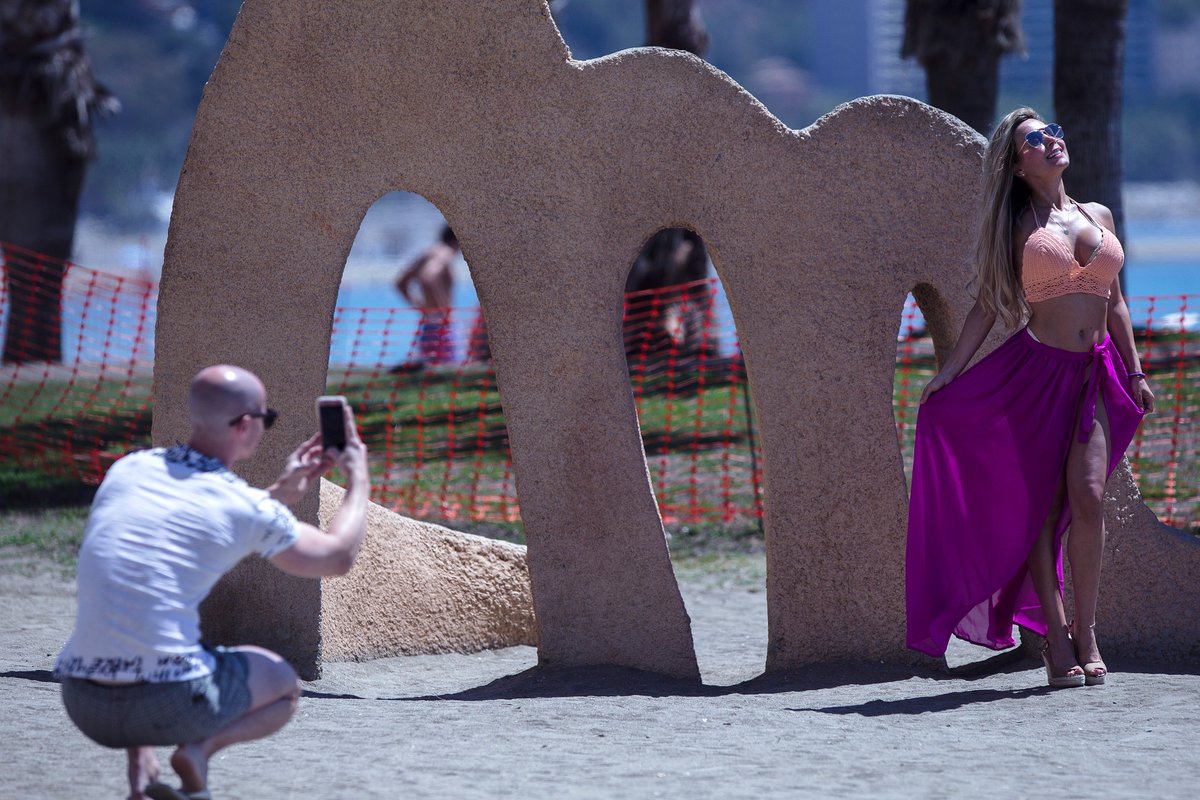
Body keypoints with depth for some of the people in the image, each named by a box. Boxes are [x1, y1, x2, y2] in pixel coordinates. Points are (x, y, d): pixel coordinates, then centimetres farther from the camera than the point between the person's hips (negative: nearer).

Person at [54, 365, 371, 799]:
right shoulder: (246, 509, -3)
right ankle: (201, 747, -3)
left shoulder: (127, 470, 11)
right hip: (169, 704, -4)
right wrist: (358, 480, 29)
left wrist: (280, 492, 33)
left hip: (82, 703, 4)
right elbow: (337, 557, 14)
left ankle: (140, 765, 13)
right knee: (284, 686, 26)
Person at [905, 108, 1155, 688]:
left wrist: (1135, 373, 14)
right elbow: (987, 304, 2)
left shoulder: (1098, 217, 13)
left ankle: (1086, 631, -4)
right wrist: (948, 372, -6)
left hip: (1096, 374, 2)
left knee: (1088, 497, -13)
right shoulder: (1018, 227, 3)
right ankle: (1056, 637, 3)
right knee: (1043, 508, -2)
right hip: (1037, 371, -2)